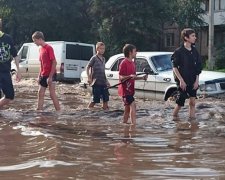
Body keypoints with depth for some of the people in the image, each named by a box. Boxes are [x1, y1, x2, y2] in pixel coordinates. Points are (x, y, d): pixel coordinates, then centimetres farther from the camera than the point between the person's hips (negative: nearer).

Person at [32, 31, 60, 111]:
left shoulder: (49, 48, -13)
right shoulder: (41, 49, 12)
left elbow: (54, 62, -17)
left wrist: (50, 76, -20)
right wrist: (39, 76, 12)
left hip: (50, 75, -8)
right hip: (43, 75, 8)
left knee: (52, 94, -9)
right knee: (40, 94, 7)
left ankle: (59, 111, -4)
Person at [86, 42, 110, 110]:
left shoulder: (103, 59, 16)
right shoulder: (94, 58, -5)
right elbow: (88, 67, -6)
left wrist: (106, 81, 21)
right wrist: (89, 78, -16)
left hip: (103, 82, 7)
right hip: (96, 82, -7)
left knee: (106, 98, 4)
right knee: (95, 99, -4)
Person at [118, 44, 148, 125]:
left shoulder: (132, 63, 16)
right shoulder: (124, 63, -13)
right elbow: (121, 77, -17)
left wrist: (142, 77, 10)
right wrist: (130, 76, -31)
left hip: (130, 89, 10)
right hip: (125, 90, -10)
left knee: (128, 108, 12)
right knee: (133, 105, -19)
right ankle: (134, 124, -24)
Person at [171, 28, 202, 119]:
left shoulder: (194, 51, 7)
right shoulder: (179, 52, -9)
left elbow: (198, 67, 10)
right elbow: (175, 68, -10)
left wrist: (197, 80, 1)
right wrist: (181, 80, -16)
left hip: (193, 82, 5)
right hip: (183, 81, -5)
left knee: (192, 102, 3)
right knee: (180, 103, -3)